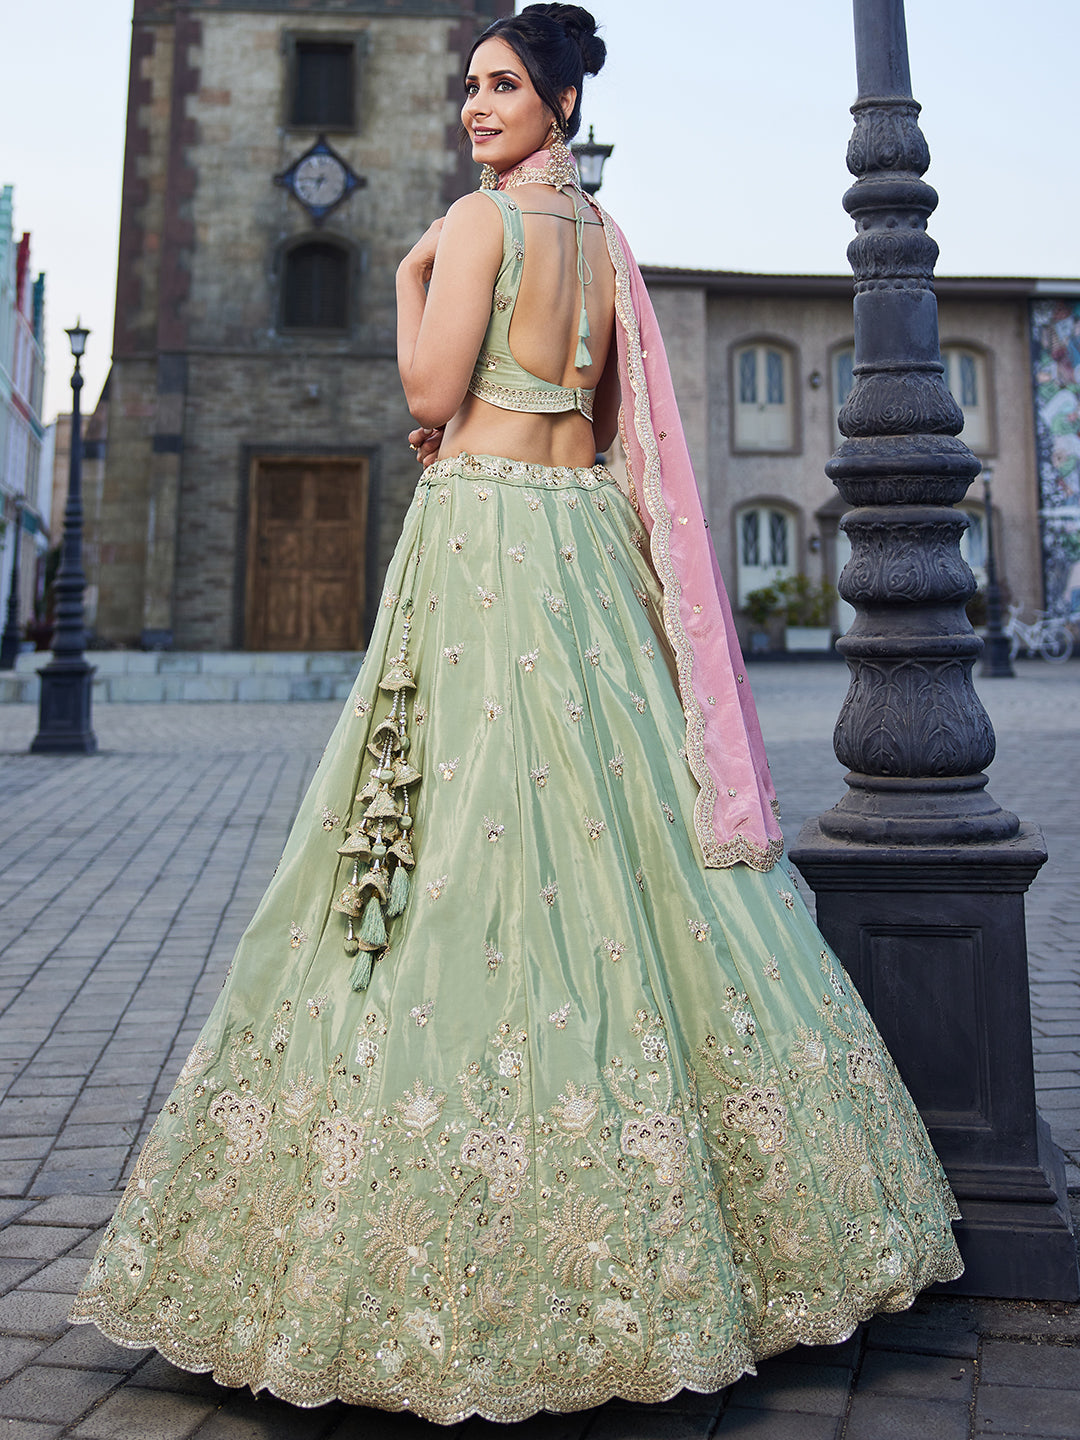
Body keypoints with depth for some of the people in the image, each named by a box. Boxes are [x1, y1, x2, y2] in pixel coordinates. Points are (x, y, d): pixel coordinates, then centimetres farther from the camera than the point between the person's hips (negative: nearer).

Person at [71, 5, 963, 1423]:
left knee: (481, 842, -9)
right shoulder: (606, 238, 19)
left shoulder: (479, 217, -3)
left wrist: (410, 283, 6)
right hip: (590, 532, 8)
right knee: (628, 823, 7)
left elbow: (430, 393, -9)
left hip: (489, 537, -8)